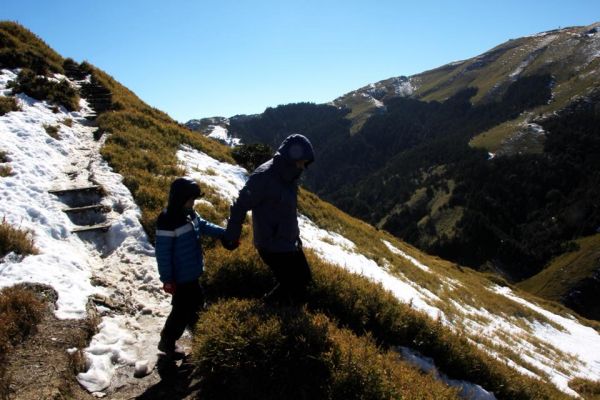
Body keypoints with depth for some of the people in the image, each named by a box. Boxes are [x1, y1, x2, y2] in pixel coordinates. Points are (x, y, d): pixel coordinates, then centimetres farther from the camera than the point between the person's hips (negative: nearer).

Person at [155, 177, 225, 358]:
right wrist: (167, 279, -20)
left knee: (197, 301, 27)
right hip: (180, 277, -9)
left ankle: (196, 327, 53)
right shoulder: (167, 222, -28)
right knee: (182, 309, 5)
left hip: (192, 272, 9)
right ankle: (167, 342, 25)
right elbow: (163, 254, -24)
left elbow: (204, 225, 16)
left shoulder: (189, 214, -2)